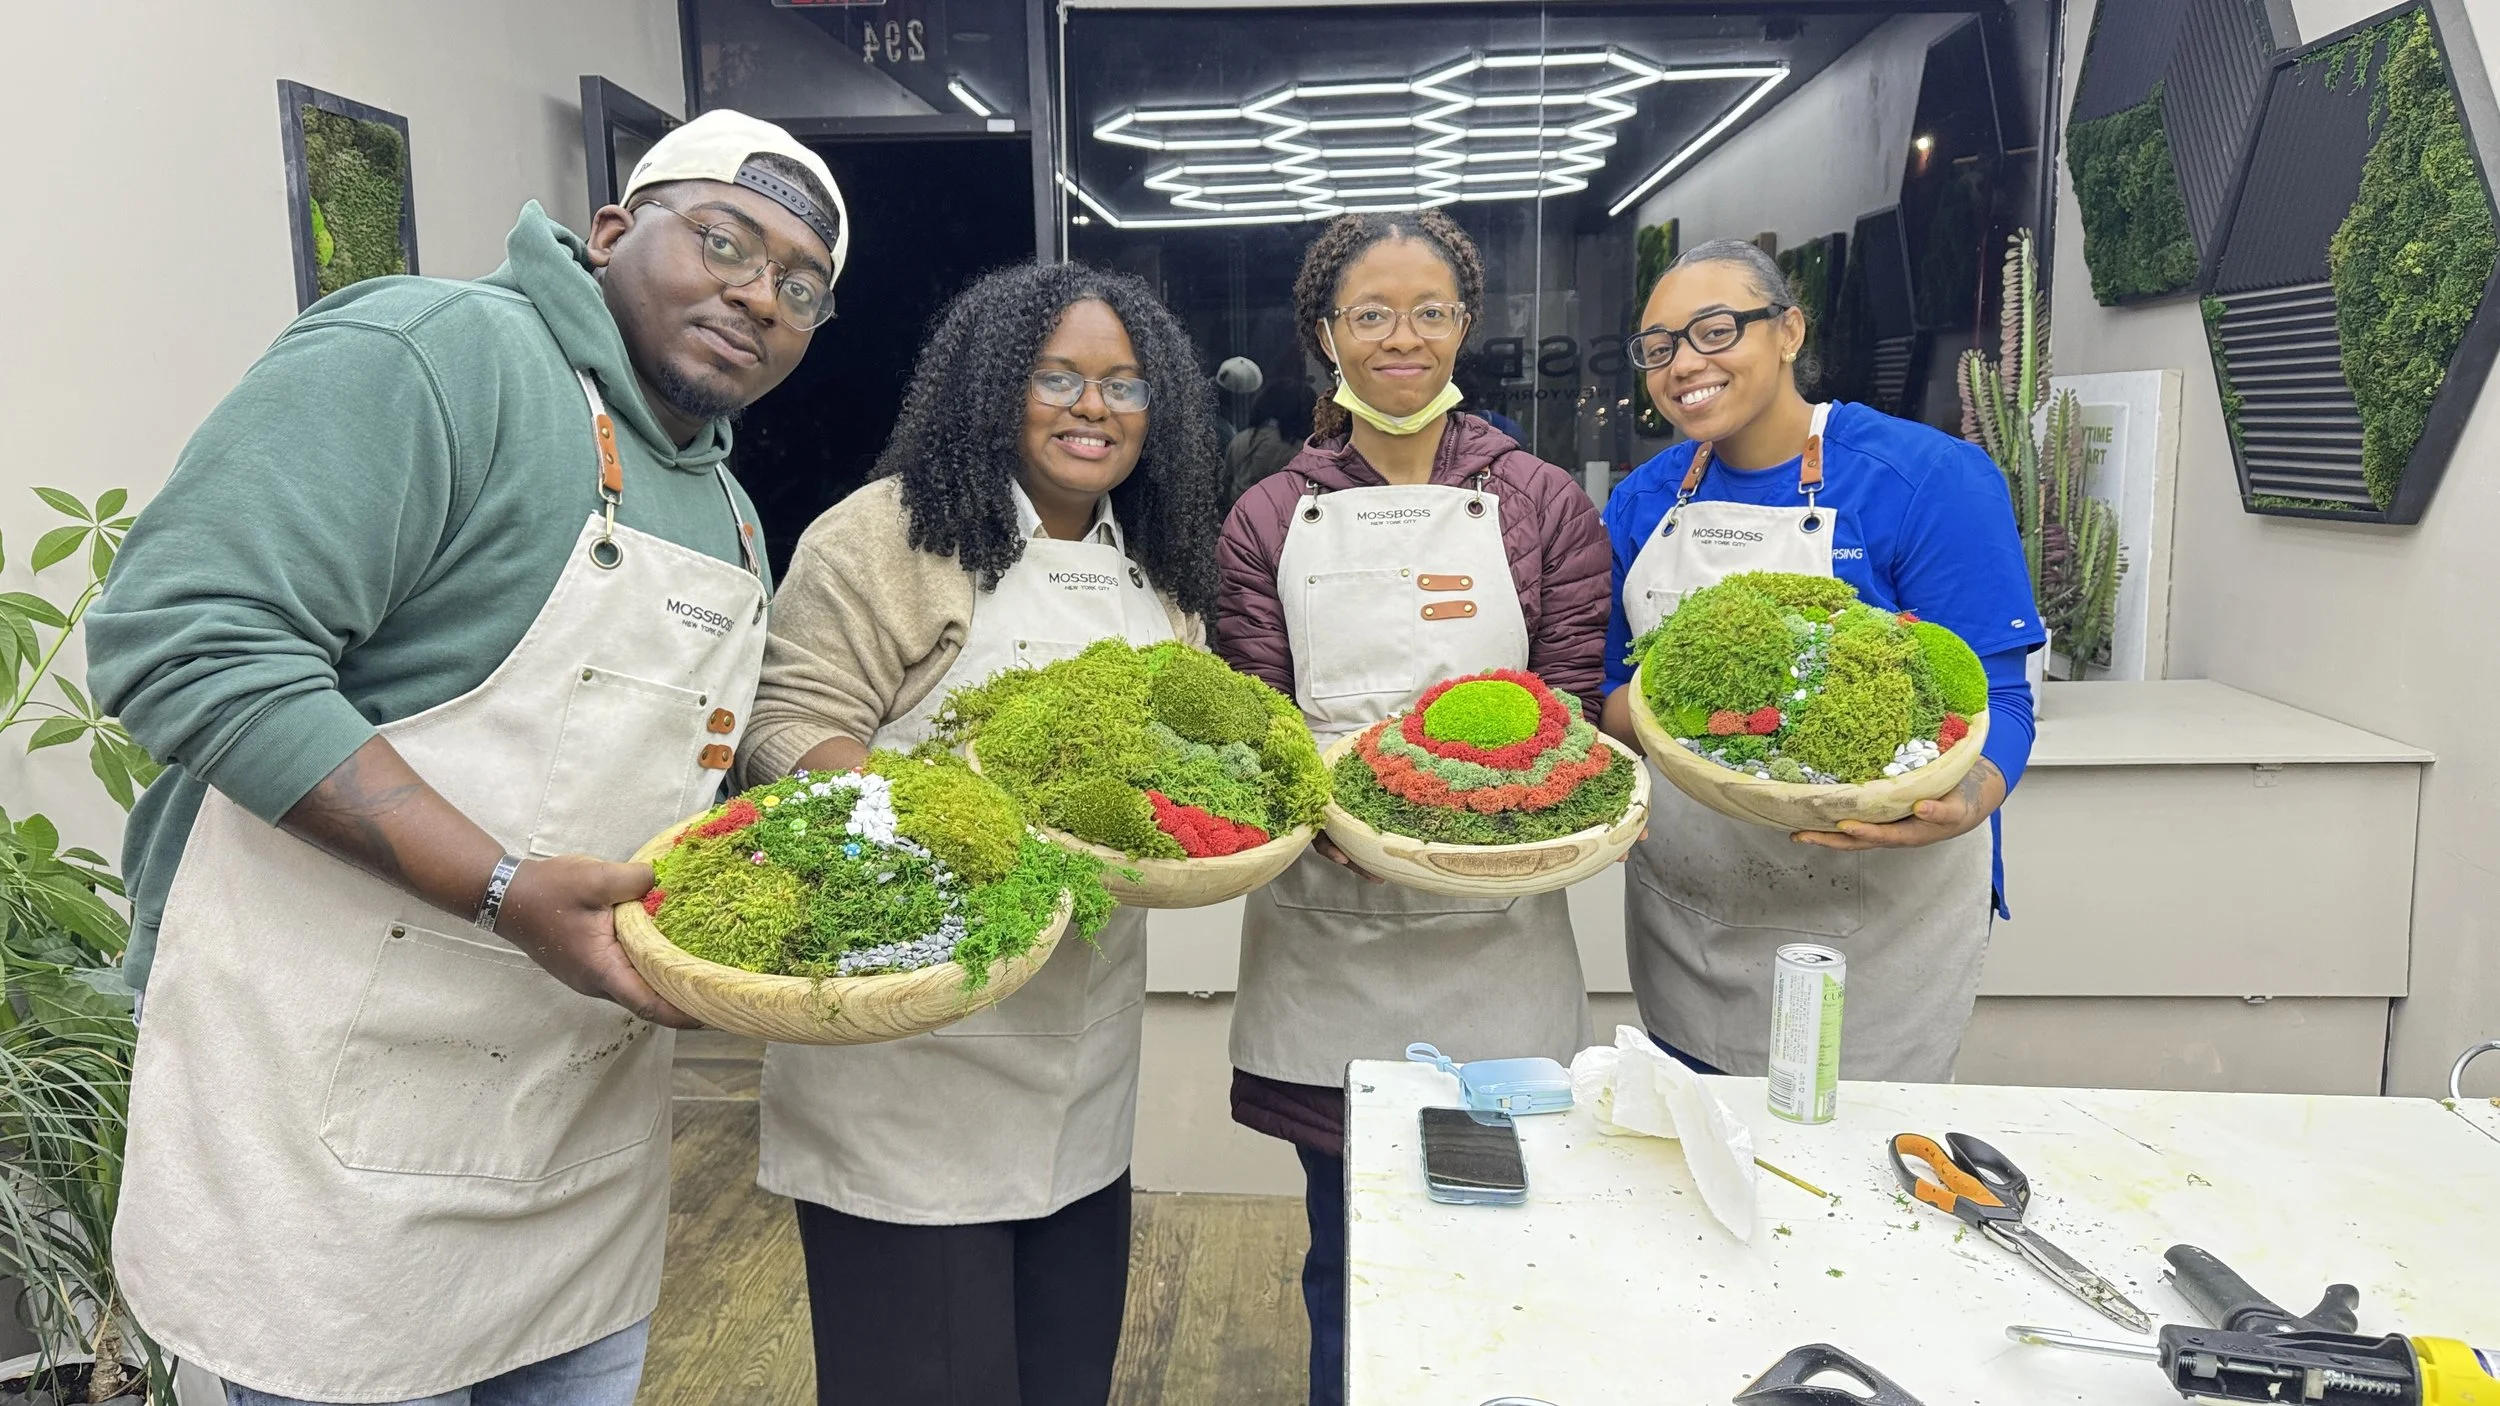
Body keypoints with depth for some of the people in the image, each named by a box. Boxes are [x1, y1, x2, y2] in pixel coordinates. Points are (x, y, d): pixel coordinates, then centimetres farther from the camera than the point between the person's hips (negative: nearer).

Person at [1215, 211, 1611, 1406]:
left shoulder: (1545, 507, 5)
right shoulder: (1268, 521, 7)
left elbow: (1572, 704, 2)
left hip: (1495, 938, 0)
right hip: (1327, 933, 1)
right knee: (1347, 1264, 13)